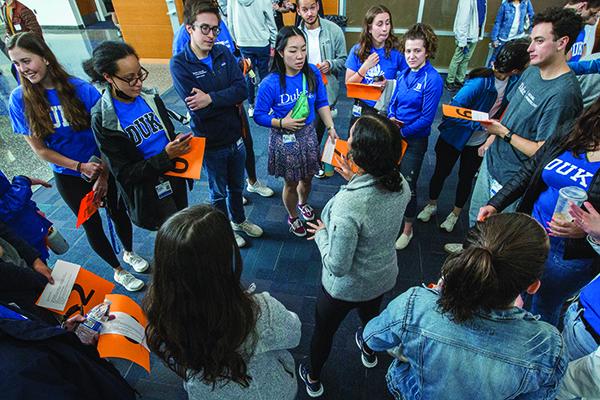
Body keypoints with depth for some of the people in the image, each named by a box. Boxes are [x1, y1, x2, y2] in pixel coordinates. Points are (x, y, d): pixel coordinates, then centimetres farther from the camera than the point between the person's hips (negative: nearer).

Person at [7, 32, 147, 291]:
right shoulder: (19, 100, -10)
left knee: (118, 213, 15)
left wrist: (104, 174, -16)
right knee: (92, 224, 13)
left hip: (103, 168, -1)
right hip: (68, 177, 1)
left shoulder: (81, 89, -16)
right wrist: (81, 167, -18)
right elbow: (40, 149, -8)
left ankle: (129, 253, 45)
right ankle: (117, 269, 36)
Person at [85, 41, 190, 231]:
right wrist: (166, 156, -27)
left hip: (175, 179, 5)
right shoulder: (103, 119, -16)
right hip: (149, 196, -5)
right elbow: (124, 174, -16)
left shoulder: (150, 97, -2)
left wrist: (179, 142, -14)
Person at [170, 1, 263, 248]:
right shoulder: (179, 64, -16)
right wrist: (228, 99, -17)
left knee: (237, 186, 24)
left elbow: (242, 90, -15)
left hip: (235, 137, 4)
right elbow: (197, 108, -25)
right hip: (210, 143, -4)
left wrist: (211, 98, -26)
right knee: (218, 192, 18)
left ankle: (239, 220, 50)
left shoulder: (224, 54, -3)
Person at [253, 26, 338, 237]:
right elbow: (259, 116, -13)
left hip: (308, 134, 4)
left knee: (307, 178, 23)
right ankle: (293, 217, 43)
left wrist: (331, 127, -6)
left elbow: (322, 103, 1)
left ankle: (303, 203, 57)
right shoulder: (270, 83, -22)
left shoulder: (312, 73, -11)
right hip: (285, 139, -3)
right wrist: (282, 123, -25)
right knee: (291, 183, 14)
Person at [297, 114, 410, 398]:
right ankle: (370, 353, 69)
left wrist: (321, 234, -14)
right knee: (371, 315, 37)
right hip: (383, 277, 6)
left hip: (346, 287, -6)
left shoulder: (348, 204, -41)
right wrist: (355, 181, -2)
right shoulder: (401, 184, -20)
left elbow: (337, 266, -30)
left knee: (323, 330, 24)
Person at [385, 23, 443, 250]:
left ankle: (407, 230, 24)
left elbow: (427, 118, -17)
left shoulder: (433, 80, -16)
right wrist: (391, 118, -10)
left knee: (407, 184, 4)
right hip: (395, 135, 6)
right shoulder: (403, 74, 4)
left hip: (414, 140, -6)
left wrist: (401, 131, -17)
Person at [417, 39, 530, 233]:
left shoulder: (514, 81, -11)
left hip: (479, 142, 5)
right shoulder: (479, 82, -29)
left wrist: (492, 138, -13)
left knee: (466, 177, 17)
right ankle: (431, 205, 40)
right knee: (441, 172, 13)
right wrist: (482, 123, -27)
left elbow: (504, 114, -2)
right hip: (454, 136, -4)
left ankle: (455, 214, 39)